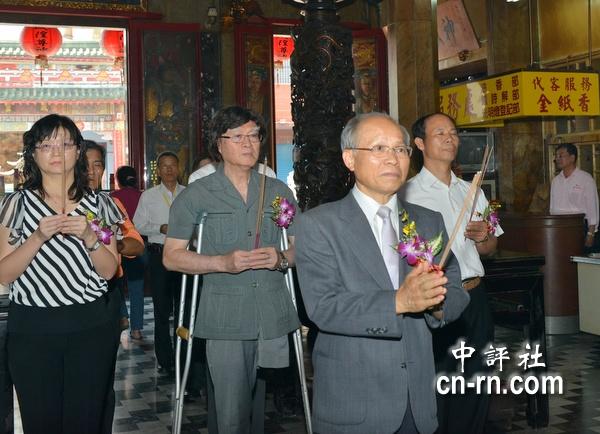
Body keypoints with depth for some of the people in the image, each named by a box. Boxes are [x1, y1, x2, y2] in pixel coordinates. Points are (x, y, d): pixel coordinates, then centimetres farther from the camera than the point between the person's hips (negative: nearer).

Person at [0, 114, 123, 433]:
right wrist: (39, 237, -17)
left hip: (90, 326, 1)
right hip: (32, 328, -1)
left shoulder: (98, 204, 7)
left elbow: (109, 270, 3)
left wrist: (89, 236, -14)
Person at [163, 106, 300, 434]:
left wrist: (282, 258, -6)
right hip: (225, 321, -2)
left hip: (274, 319, 3)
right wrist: (222, 263, -14)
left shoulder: (279, 191, 11)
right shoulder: (196, 195, 3)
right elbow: (171, 256, 1)